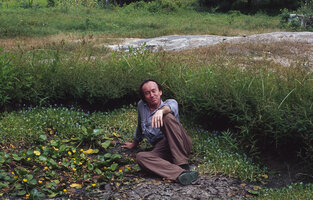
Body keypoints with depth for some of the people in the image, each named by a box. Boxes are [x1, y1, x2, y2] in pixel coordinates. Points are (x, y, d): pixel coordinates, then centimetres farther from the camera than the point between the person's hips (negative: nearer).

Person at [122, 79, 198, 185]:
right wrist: (134, 143, 45)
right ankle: (181, 174, -51)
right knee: (140, 157, -29)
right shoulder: (141, 105, 19)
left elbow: (170, 107, -21)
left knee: (167, 117, -29)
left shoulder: (171, 103, 6)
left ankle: (183, 166, -35)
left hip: (181, 145, -3)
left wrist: (161, 111, -45)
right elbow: (140, 126, 36)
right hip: (161, 148, 3)